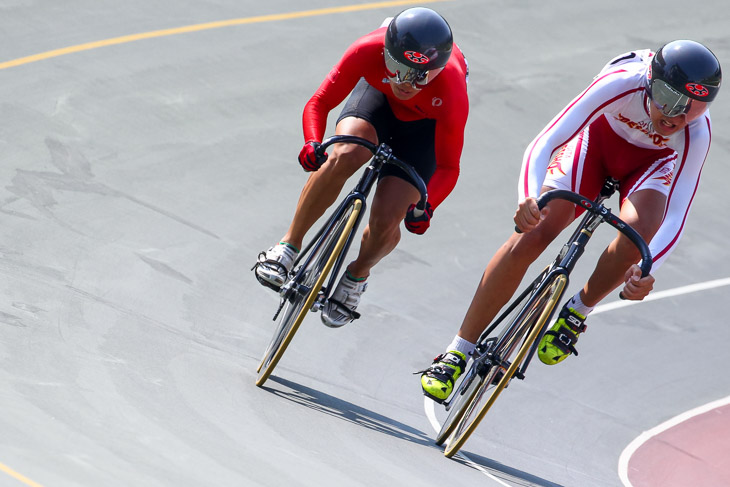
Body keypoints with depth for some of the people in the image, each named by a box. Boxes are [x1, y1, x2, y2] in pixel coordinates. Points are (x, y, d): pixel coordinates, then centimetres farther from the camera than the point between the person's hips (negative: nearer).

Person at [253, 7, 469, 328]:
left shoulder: (452, 94, -40)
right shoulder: (369, 51, -37)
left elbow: (448, 167, -28)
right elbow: (319, 103, -26)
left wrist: (425, 206, -45)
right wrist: (312, 144, -46)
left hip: (426, 122, -1)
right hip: (379, 96, 1)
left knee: (385, 220, -15)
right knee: (345, 155, -33)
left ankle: (357, 275, 20)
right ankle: (289, 245, -16)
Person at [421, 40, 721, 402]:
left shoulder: (695, 134, -34)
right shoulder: (622, 83, -39)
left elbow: (675, 218, -33)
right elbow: (546, 142, -41)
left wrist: (647, 270, -51)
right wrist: (528, 198, -59)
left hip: (651, 161, 0)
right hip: (600, 134, 0)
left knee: (639, 227, -34)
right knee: (531, 234, -18)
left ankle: (577, 311, -4)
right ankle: (457, 352, -7)